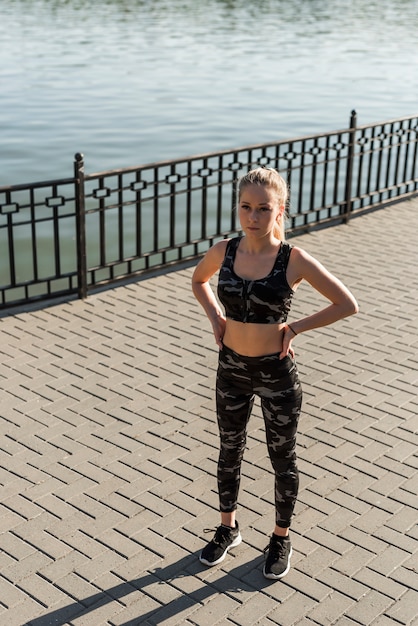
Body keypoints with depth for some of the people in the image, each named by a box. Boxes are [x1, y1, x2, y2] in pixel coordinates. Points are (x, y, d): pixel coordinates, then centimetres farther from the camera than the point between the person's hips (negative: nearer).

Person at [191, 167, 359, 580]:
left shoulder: (295, 260, -17)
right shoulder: (223, 252, -8)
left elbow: (347, 304, -11)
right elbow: (198, 281, 15)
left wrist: (295, 328, -11)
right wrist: (215, 317, 1)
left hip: (277, 375, -3)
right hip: (231, 370, 3)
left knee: (282, 459, 14)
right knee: (230, 452, 19)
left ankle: (281, 539, 36)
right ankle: (228, 529, 41)